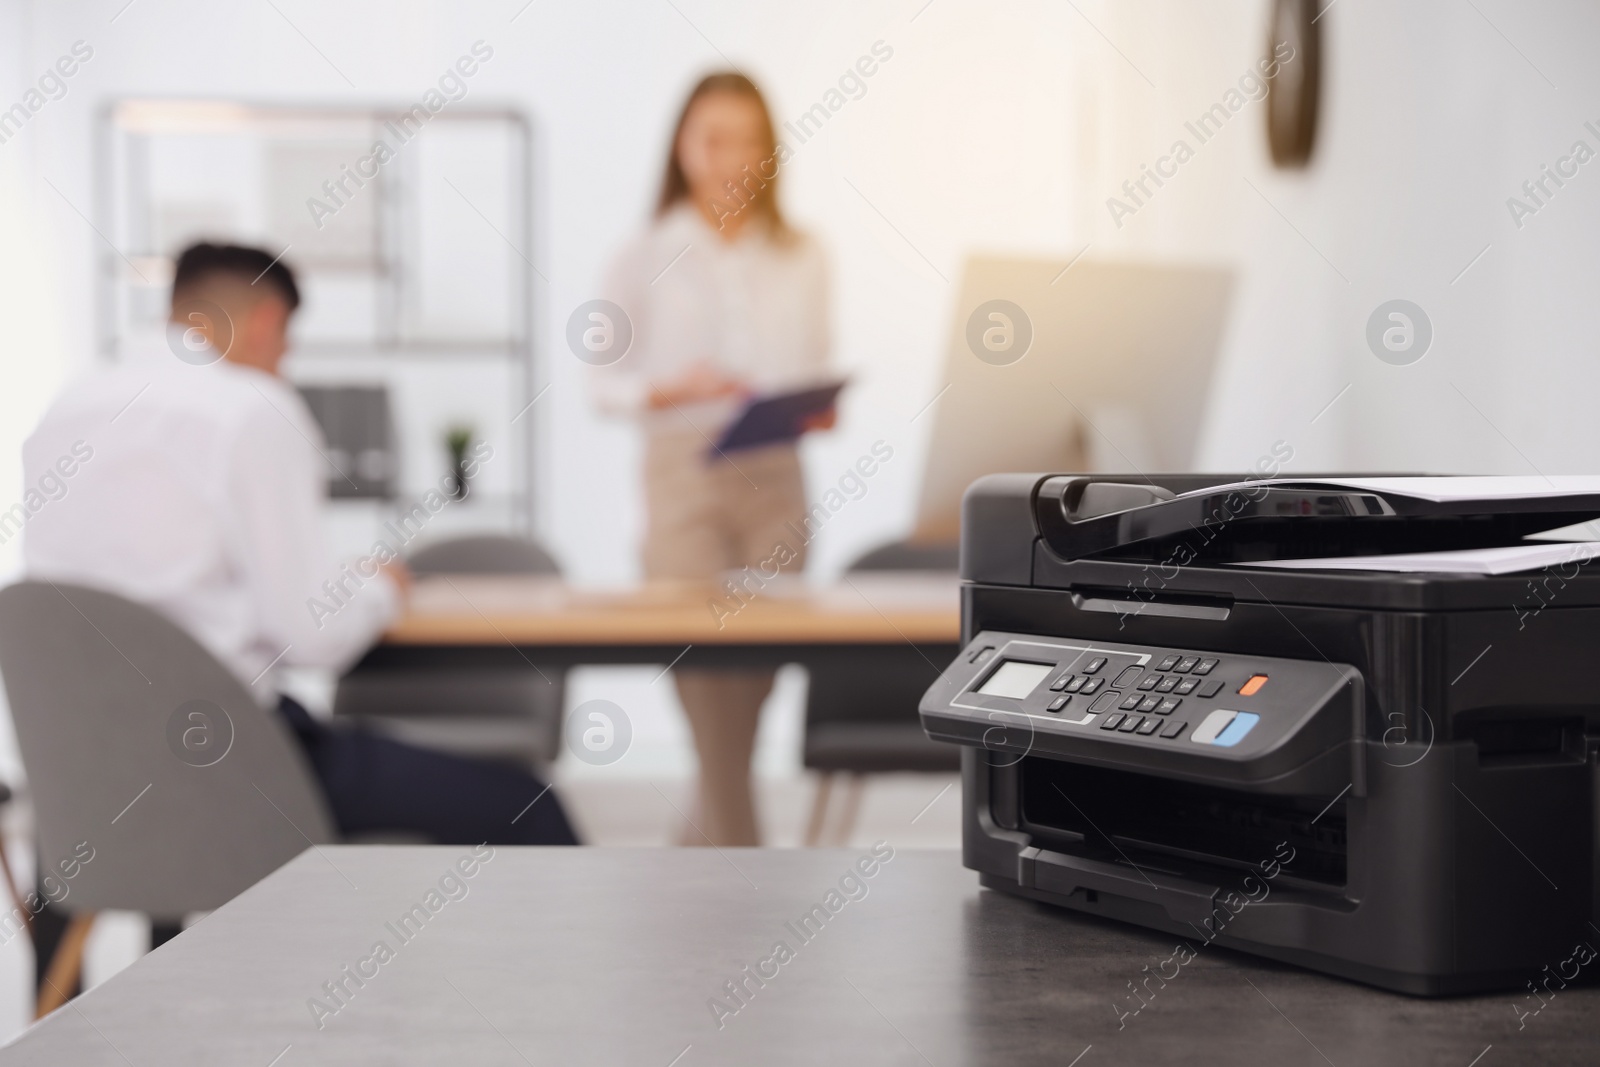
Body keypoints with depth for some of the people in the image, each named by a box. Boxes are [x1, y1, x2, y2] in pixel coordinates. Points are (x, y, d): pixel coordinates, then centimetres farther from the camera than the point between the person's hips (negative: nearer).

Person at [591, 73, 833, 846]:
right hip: (684, 473, -3)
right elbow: (606, 383, 3)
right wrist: (676, 390, -15)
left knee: (759, 671, 3)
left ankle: (702, 846, 22)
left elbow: (816, 371, 15)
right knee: (706, 670, -10)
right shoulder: (646, 259, 4)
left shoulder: (801, 260, 12)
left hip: (775, 479, 3)